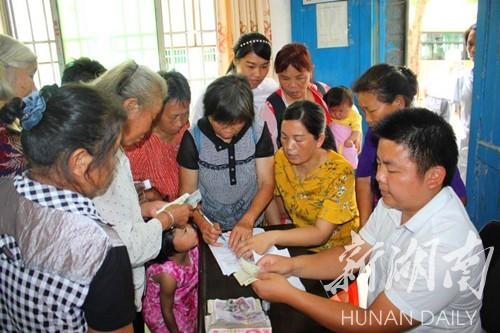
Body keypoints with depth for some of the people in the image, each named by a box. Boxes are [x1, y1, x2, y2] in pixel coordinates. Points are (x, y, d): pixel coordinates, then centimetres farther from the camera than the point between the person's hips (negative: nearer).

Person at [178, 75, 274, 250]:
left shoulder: (258, 133, -7)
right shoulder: (193, 139, -10)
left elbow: (266, 183, -5)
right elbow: (188, 191, -4)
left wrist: (247, 221, -20)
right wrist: (202, 223, -22)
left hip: (251, 227, 0)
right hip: (211, 229, 0)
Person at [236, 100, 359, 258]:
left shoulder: (340, 172, -21)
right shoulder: (281, 158, -9)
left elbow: (320, 234, -25)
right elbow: (273, 198, 6)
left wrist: (274, 237, -36)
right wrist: (278, 239, -5)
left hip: (338, 252, -4)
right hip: (299, 243, 4)